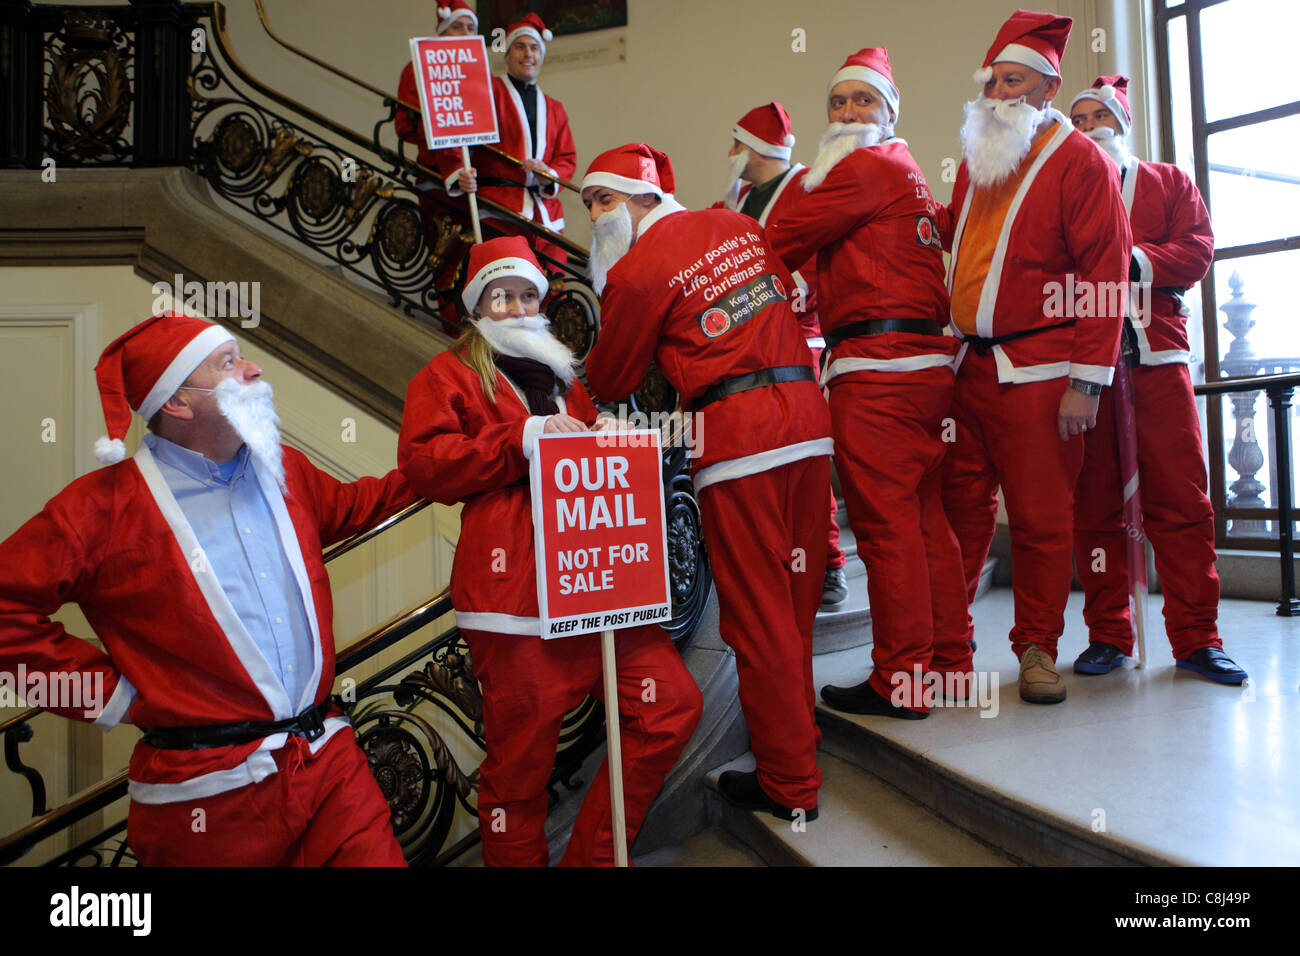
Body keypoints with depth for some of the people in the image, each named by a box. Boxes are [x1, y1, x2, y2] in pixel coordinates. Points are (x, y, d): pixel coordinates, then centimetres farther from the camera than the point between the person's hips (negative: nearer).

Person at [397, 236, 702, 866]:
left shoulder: (560, 377, 29)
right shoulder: (448, 375, 11)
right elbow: (422, 463, -5)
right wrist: (522, 438, -12)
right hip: (513, 586, -6)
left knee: (673, 704, 0)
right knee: (522, 756, -2)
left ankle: (592, 856, 15)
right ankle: (517, 859, 24)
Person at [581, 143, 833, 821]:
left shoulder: (637, 269, -5)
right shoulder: (741, 226, 16)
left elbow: (610, 384, 4)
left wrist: (589, 371, 25)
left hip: (735, 435, -7)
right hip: (806, 414, 7)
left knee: (758, 617, 2)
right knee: (796, 600, 16)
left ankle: (789, 786, 13)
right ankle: (798, 741, 32)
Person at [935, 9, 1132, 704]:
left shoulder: (1081, 161, -3)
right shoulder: (977, 159, 16)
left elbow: (1105, 275, -9)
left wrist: (1087, 380, -14)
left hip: (1039, 373, -5)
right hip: (968, 364, 6)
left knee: (1040, 516, 2)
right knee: (961, 504, 10)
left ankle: (1037, 647, 17)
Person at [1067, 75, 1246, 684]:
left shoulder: (1169, 182, 20)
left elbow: (1197, 251, 5)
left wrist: (1136, 259, -10)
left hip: (1156, 357, 1)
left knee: (1180, 498, -3)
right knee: (1094, 502, 0)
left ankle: (1196, 638, 7)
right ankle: (1108, 635, 9)